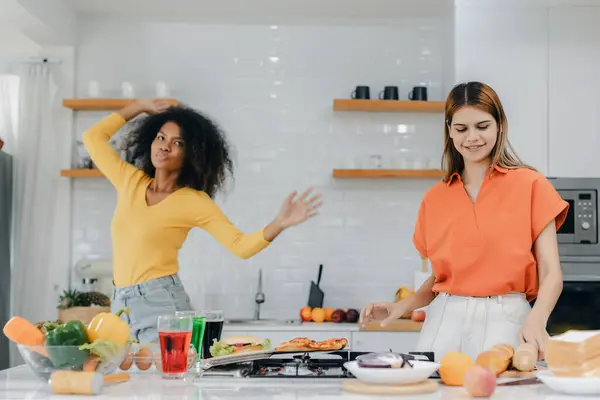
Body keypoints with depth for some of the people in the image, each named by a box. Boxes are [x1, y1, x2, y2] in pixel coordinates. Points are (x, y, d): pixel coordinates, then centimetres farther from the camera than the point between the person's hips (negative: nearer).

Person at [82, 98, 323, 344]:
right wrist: (139, 107, 23)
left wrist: (280, 223, -23)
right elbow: (93, 137, 20)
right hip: (120, 305, 5)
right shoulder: (130, 181, 12)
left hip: (163, 304, -5)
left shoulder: (194, 202, -2)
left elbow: (240, 246, -7)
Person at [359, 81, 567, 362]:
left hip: (504, 322, -3)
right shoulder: (434, 199, 11)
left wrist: (536, 321, -22)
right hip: (445, 322, 3)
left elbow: (551, 273, -5)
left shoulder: (530, 185, 0)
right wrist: (402, 306, 1)